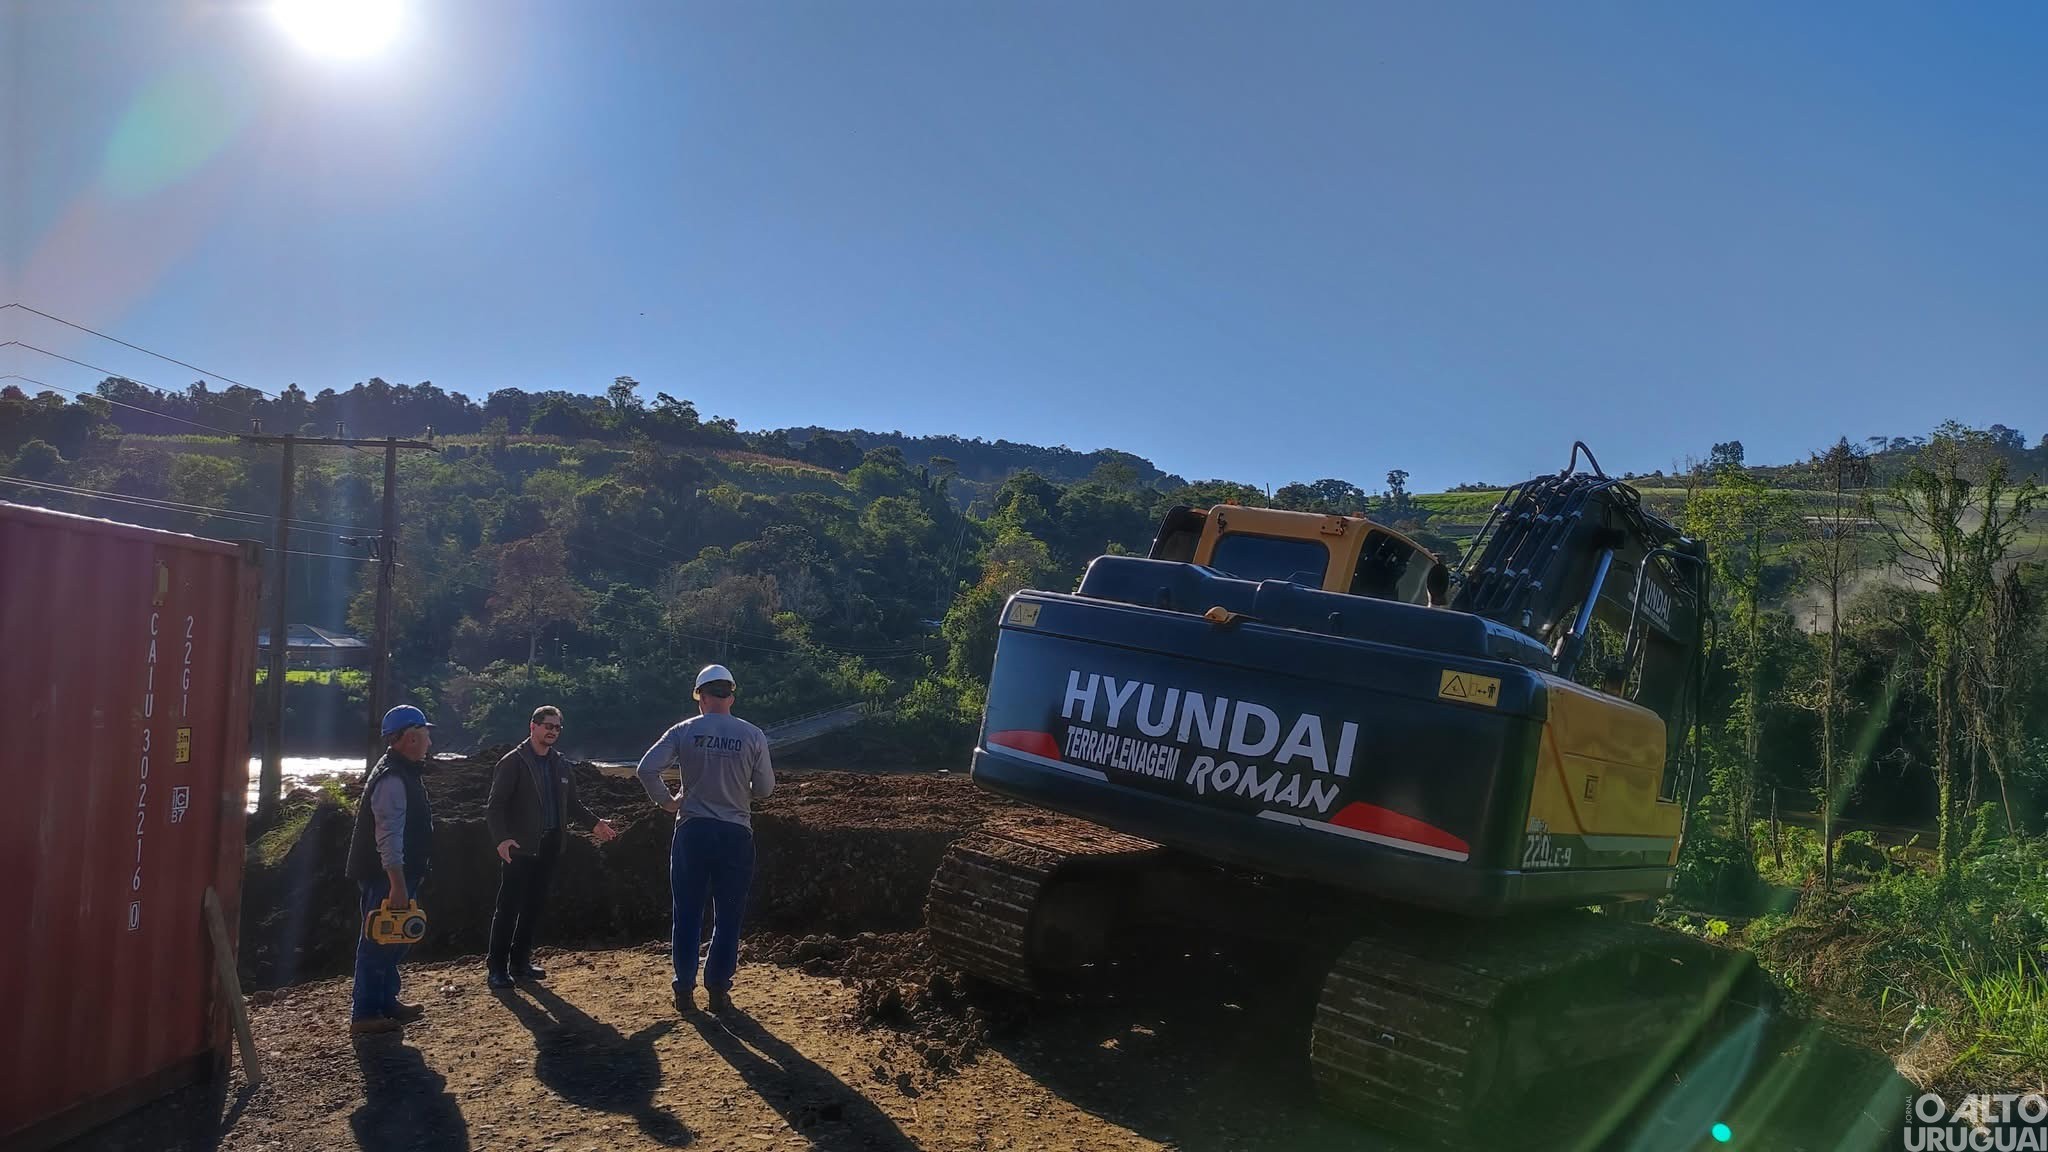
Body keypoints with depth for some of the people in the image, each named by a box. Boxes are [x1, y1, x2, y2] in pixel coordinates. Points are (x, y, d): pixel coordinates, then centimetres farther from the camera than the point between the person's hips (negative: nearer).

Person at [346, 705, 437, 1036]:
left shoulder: (405, 773, 13)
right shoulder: (393, 778, -21)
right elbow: (389, 834, -26)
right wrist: (398, 884, -29)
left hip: (398, 875, 11)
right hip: (384, 876, -11)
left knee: (393, 940, 19)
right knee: (378, 943, -4)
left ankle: (387, 1002, 30)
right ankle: (365, 1014, 3)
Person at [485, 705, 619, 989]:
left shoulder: (561, 765, 13)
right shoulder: (513, 762, -6)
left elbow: (572, 802, 21)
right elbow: (496, 805, -12)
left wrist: (594, 823, 9)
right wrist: (501, 838, -25)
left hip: (549, 846, 6)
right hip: (521, 848, -6)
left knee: (534, 905, 11)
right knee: (509, 907, -2)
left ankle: (520, 962, 22)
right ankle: (496, 967, 6)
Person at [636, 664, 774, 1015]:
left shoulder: (684, 731, -3)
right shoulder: (753, 735, -3)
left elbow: (647, 769, -11)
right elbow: (765, 788, 2)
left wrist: (665, 801, 4)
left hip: (692, 829, 1)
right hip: (736, 832, 0)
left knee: (688, 913, 11)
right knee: (728, 916, 10)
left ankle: (685, 990, 14)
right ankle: (718, 990, 13)